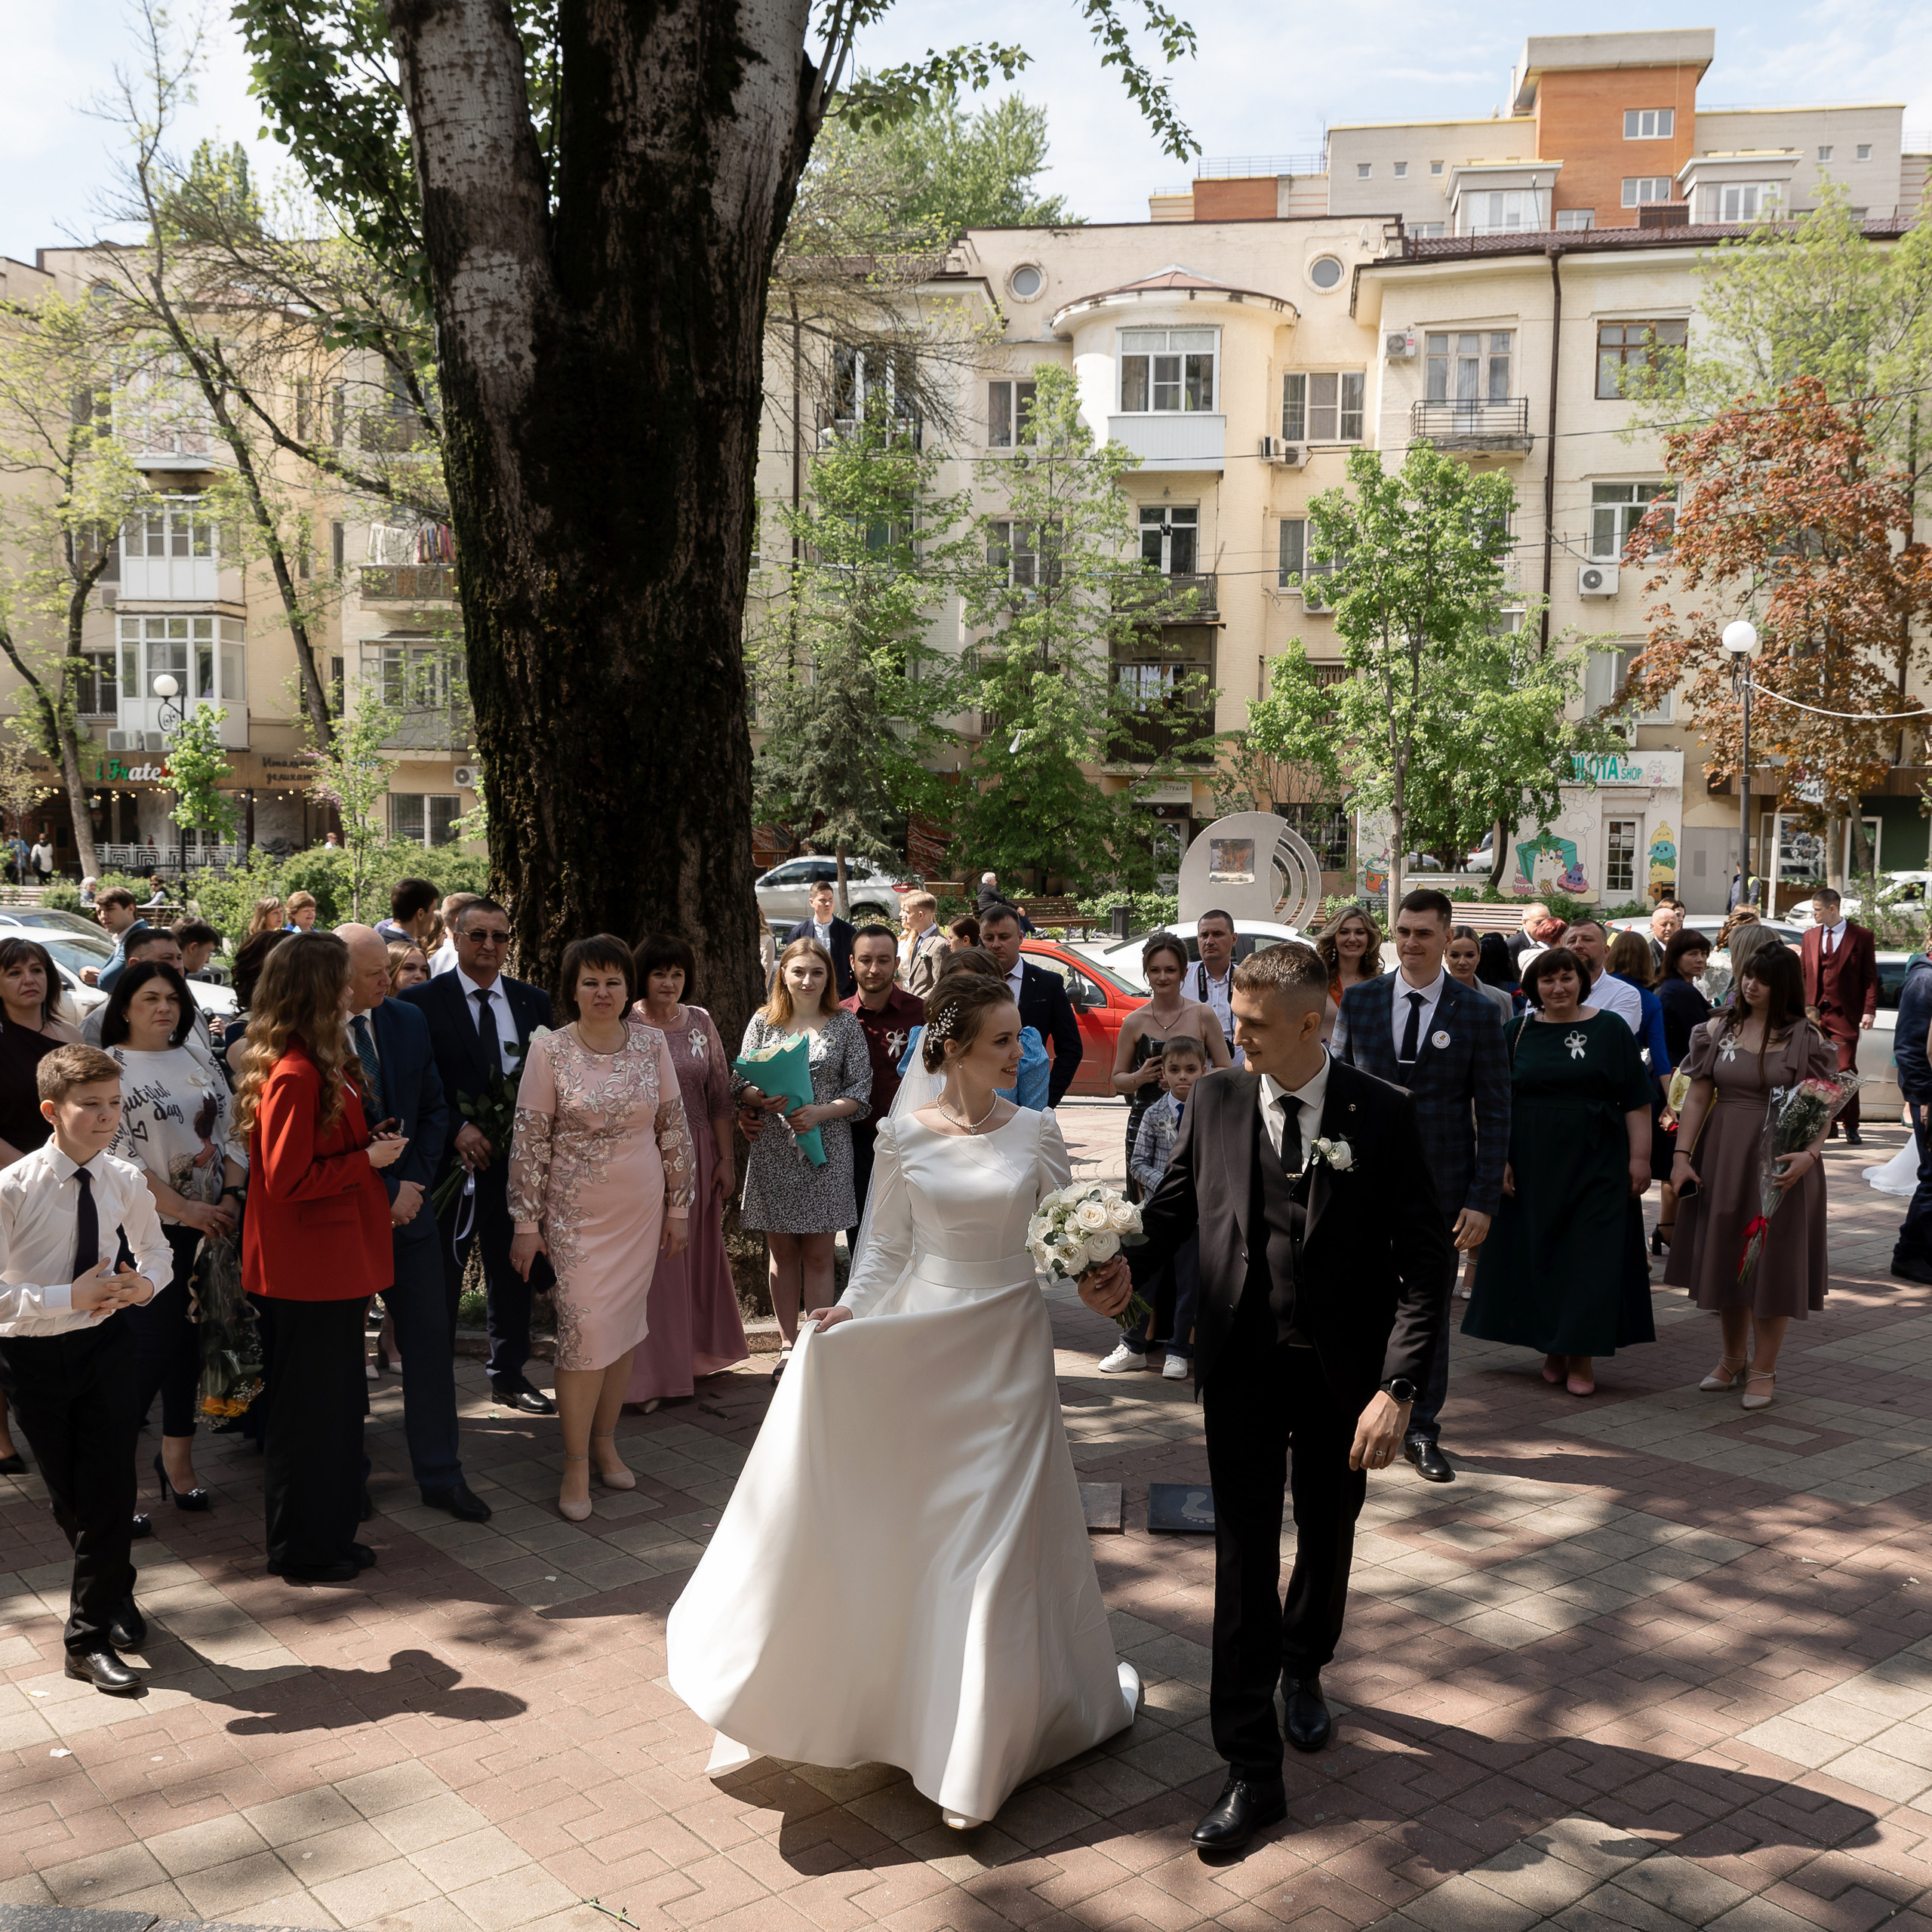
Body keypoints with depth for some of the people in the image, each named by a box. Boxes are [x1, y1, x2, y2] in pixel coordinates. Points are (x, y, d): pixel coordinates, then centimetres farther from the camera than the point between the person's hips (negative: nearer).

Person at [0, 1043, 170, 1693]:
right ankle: (114, 1597, 36)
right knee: (69, 1498, 11)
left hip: (106, 1347, 2)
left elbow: (155, 1251, 11)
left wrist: (146, 1283, -10)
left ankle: (90, 1639, 13)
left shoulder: (126, 1182, -7)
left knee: (111, 1493, -3)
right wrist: (69, 1299, -26)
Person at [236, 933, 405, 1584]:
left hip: (329, 1263, 10)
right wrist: (368, 1158, -15)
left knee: (336, 1402, 19)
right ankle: (303, 1552, 19)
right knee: (310, 1409, 4)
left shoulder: (322, 1066, 9)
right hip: (309, 1268, -10)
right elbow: (288, 1180, -23)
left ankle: (329, 1535, 31)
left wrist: (370, 1148, 7)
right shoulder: (296, 1076, -22)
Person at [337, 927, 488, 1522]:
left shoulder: (408, 1021, 3)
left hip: (407, 1201, 4)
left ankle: (440, 1475, 16)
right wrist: (385, 1190, -13)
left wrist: (412, 1183, -4)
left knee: (430, 1340, 6)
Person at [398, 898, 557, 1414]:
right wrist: (458, 1130, -18)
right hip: (451, 1159, -4)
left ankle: (509, 1375, 32)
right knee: (439, 1280, 6)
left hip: (516, 1159, 4)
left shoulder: (533, 1002, 8)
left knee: (513, 1274, 16)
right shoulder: (421, 1000, -5)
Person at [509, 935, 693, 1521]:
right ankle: (576, 1466, 6)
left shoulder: (652, 1044, 0)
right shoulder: (549, 1050, -8)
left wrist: (679, 1206, 7)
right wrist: (526, 1221, -6)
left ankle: (604, 1441, 27)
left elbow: (674, 1128, 6)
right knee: (584, 1330, -7)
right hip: (576, 1213, -3)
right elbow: (529, 1140, -5)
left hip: (641, 1210, 3)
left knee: (624, 1326, 10)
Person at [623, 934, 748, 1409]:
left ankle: (698, 1353, 29)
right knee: (652, 1261, 0)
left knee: (698, 1254, 12)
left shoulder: (700, 1022, 6)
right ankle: (652, 1373, 10)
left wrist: (725, 1158, 5)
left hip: (697, 1155, 4)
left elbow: (720, 1097, 8)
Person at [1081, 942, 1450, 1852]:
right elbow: (1175, 1201, 8)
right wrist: (1132, 1264, -13)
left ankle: (1302, 1670, 50)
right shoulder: (1216, 1101, -4)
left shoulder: (1383, 1115, -11)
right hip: (1243, 1367, 0)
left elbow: (1423, 1260, -13)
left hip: (1343, 1372, 0)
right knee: (1245, 1556, 1)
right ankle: (1251, 1771, 10)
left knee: (1328, 1539, 21)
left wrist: (1397, 1385, -21)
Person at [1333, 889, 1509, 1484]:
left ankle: (1422, 1433, 24)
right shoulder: (1359, 999, 2)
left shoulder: (1477, 1013, -2)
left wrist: (1484, 1200, -7)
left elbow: (1494, 1113, -2)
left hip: (1440, 1187, -1)